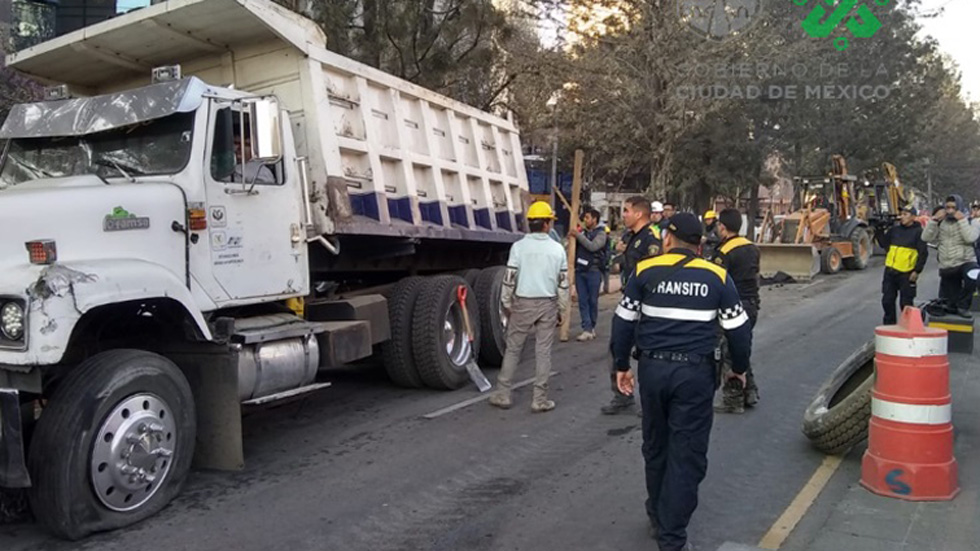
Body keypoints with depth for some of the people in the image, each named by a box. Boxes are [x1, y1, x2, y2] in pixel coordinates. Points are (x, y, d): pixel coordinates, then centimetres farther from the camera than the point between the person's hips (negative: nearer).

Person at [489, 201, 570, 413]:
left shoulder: (518, 247, -6)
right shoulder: (557, 249, 0)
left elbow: (509, 279, -6)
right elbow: (563, 283, 2)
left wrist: (506, 304, 6)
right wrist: (561, 310, 12)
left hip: (523, 303, -1)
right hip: (548, 305, 1)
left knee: (513, 349, 9)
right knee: (543, 352, 6)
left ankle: (502, 395, 14)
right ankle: (540, 399, 9)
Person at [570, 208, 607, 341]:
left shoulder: (600, 234, -1)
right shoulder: (583, 233, 15)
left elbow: (592, 246, -18)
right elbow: (573, 248, 18)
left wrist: (578, 235, -14)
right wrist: (571, 237, 0)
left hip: (593, 271, -5)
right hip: (580, 270, 5)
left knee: (593, 300, 3)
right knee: (583, 300, -1)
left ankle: (592, 327, 17)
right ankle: (587, 330, -1)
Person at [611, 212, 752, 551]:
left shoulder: (645, 271, 1)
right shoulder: (717, 277, 0)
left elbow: (623, 321, 2)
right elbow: (738, 329, 2)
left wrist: (622, 365, 13)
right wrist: (739, 367, 19)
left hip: (653, 368, 2)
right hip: (695, 372, -1)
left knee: (655, 447, 19)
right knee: (687, 454, 6)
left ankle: (658, 519, 35)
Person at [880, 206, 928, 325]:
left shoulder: (918, 232, -4)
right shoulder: (894, 229, 11)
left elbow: (923, 253, -7)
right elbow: (884, 244, 13)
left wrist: (917, 271, -12)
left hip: (906, 274, -5)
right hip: (890, 271, 5)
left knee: (906, 304, 3)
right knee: (887, 301, 8)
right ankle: (889, 325, 20)